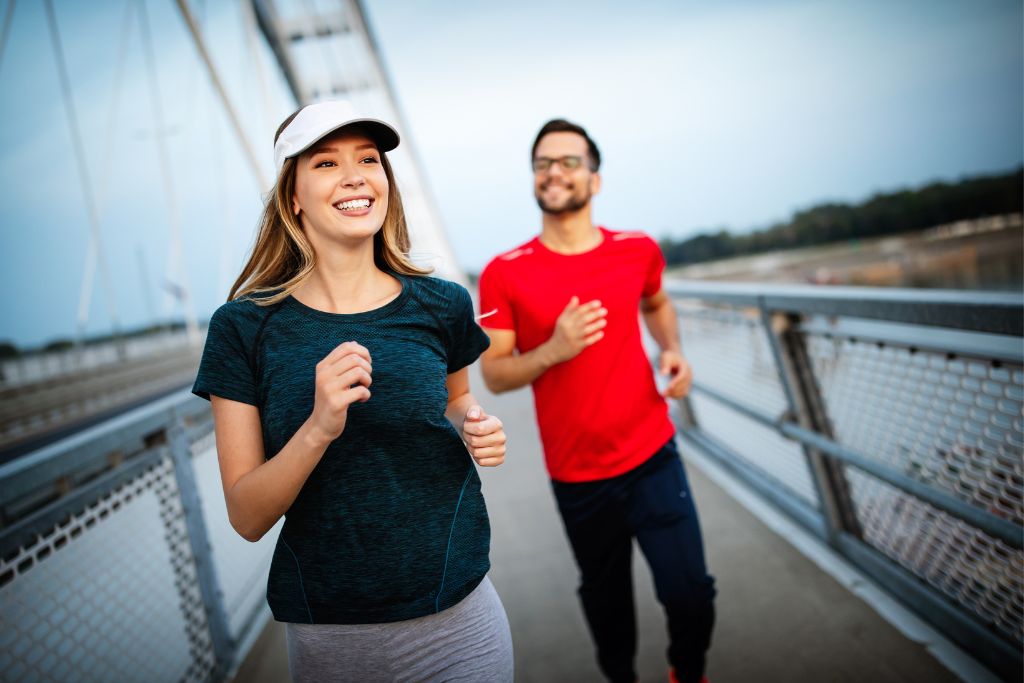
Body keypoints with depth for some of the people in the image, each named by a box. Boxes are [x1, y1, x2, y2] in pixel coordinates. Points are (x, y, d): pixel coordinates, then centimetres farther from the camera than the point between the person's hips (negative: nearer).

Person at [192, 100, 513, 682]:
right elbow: (248, 518, -10)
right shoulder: (243, 328, -10)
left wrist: (475, 424, -8)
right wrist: (318, 427, -27)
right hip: (326, 630, 0)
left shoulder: (442, 306, -6)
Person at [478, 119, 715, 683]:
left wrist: (673, 350, 0)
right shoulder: (505, 274, -10)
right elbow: (494, 375, -7)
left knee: (690, 596, 0)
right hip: (577, 476, -1)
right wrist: (555, 349, -25)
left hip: (653, 457, 1)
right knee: (606, 601, 17)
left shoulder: (638, 250, -2)